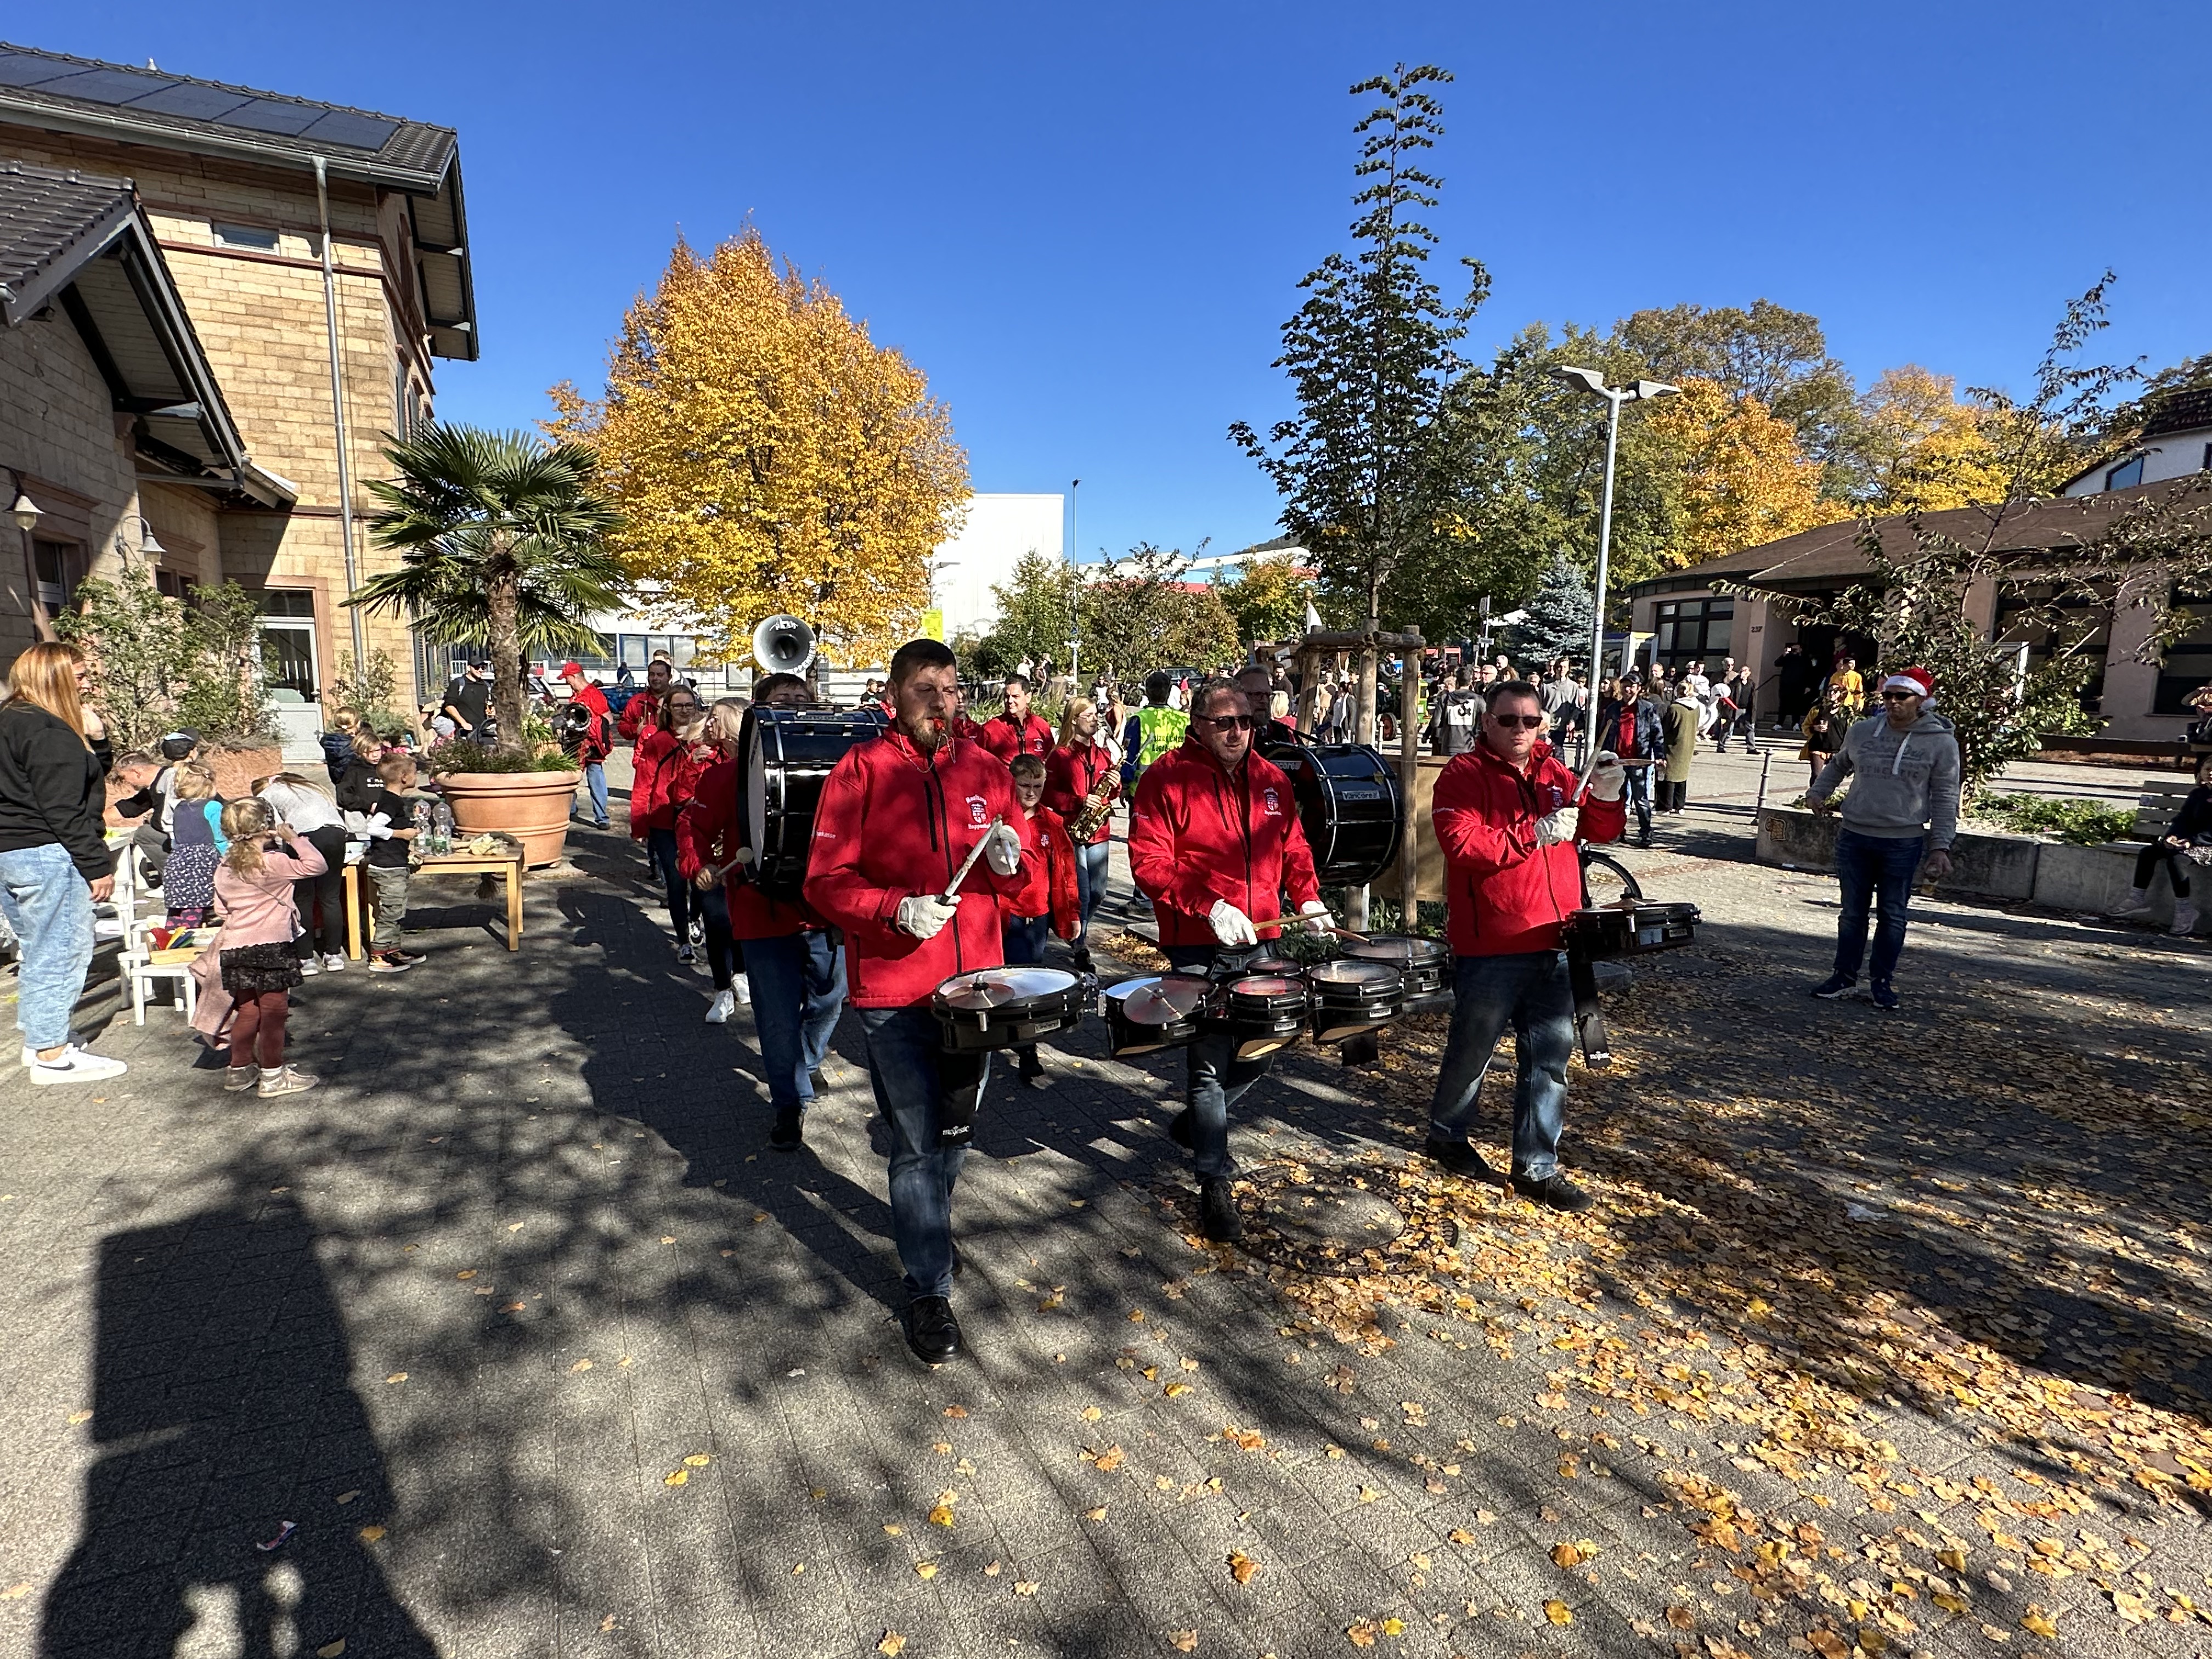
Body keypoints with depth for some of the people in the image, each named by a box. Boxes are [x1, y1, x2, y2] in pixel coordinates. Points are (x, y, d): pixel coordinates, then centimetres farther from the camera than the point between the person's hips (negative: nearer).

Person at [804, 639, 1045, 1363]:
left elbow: (1029, 887, 8)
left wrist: (1011, 860, -15)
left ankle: (924, 1224, 48)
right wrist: (899, 910, -24)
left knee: (955, 1132, 19)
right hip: (894, 992, -4)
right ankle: (928, 1290, 21)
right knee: (917, 1143, 2)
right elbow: (826, 882, -8)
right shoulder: (859, 770, -5)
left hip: (975, 983, 4)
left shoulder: (985, 769, 5)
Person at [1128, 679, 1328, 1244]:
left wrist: (1307, 898, 0)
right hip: (1197, 946, -6)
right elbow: (1149, 863, -13)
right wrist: (1209, 907, -22)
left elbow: (1293, 847, 18)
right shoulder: (1166, 779, -8)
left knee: (1258, 1053, 14)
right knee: (1210, 1060, -3)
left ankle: (1194, 1122, 40)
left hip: (1256, 941, 6)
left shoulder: (1271, 779, 9)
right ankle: (1215, 1186, 11)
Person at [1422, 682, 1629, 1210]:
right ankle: (1445, 1136, 33)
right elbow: (1462, 843, -21)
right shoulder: (1464, 775, -8)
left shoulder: (1554, 772, 12)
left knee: (1551, 1054, 9)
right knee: (1473, 1048, 10)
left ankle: (1536, 1167, 21)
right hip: (1489, 948, -6)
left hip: (1552, 944, 6)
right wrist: (1535, 834, -23)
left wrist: (1606, 793, -5)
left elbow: (1599, 831, 14)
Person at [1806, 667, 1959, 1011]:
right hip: (1854, 837, 3)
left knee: (1892, 915, 7)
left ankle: (1882, 982, 18)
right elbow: (1838, 765, 23)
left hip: (1903, 843, -2)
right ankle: (1844, 974, 21)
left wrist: (1940, 847, -9)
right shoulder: (1862, 731, 2)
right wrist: (1818, 792, 9)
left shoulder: (1942, 742, -6)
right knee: (1852, 912, 10)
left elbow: (1945, 800, -4)